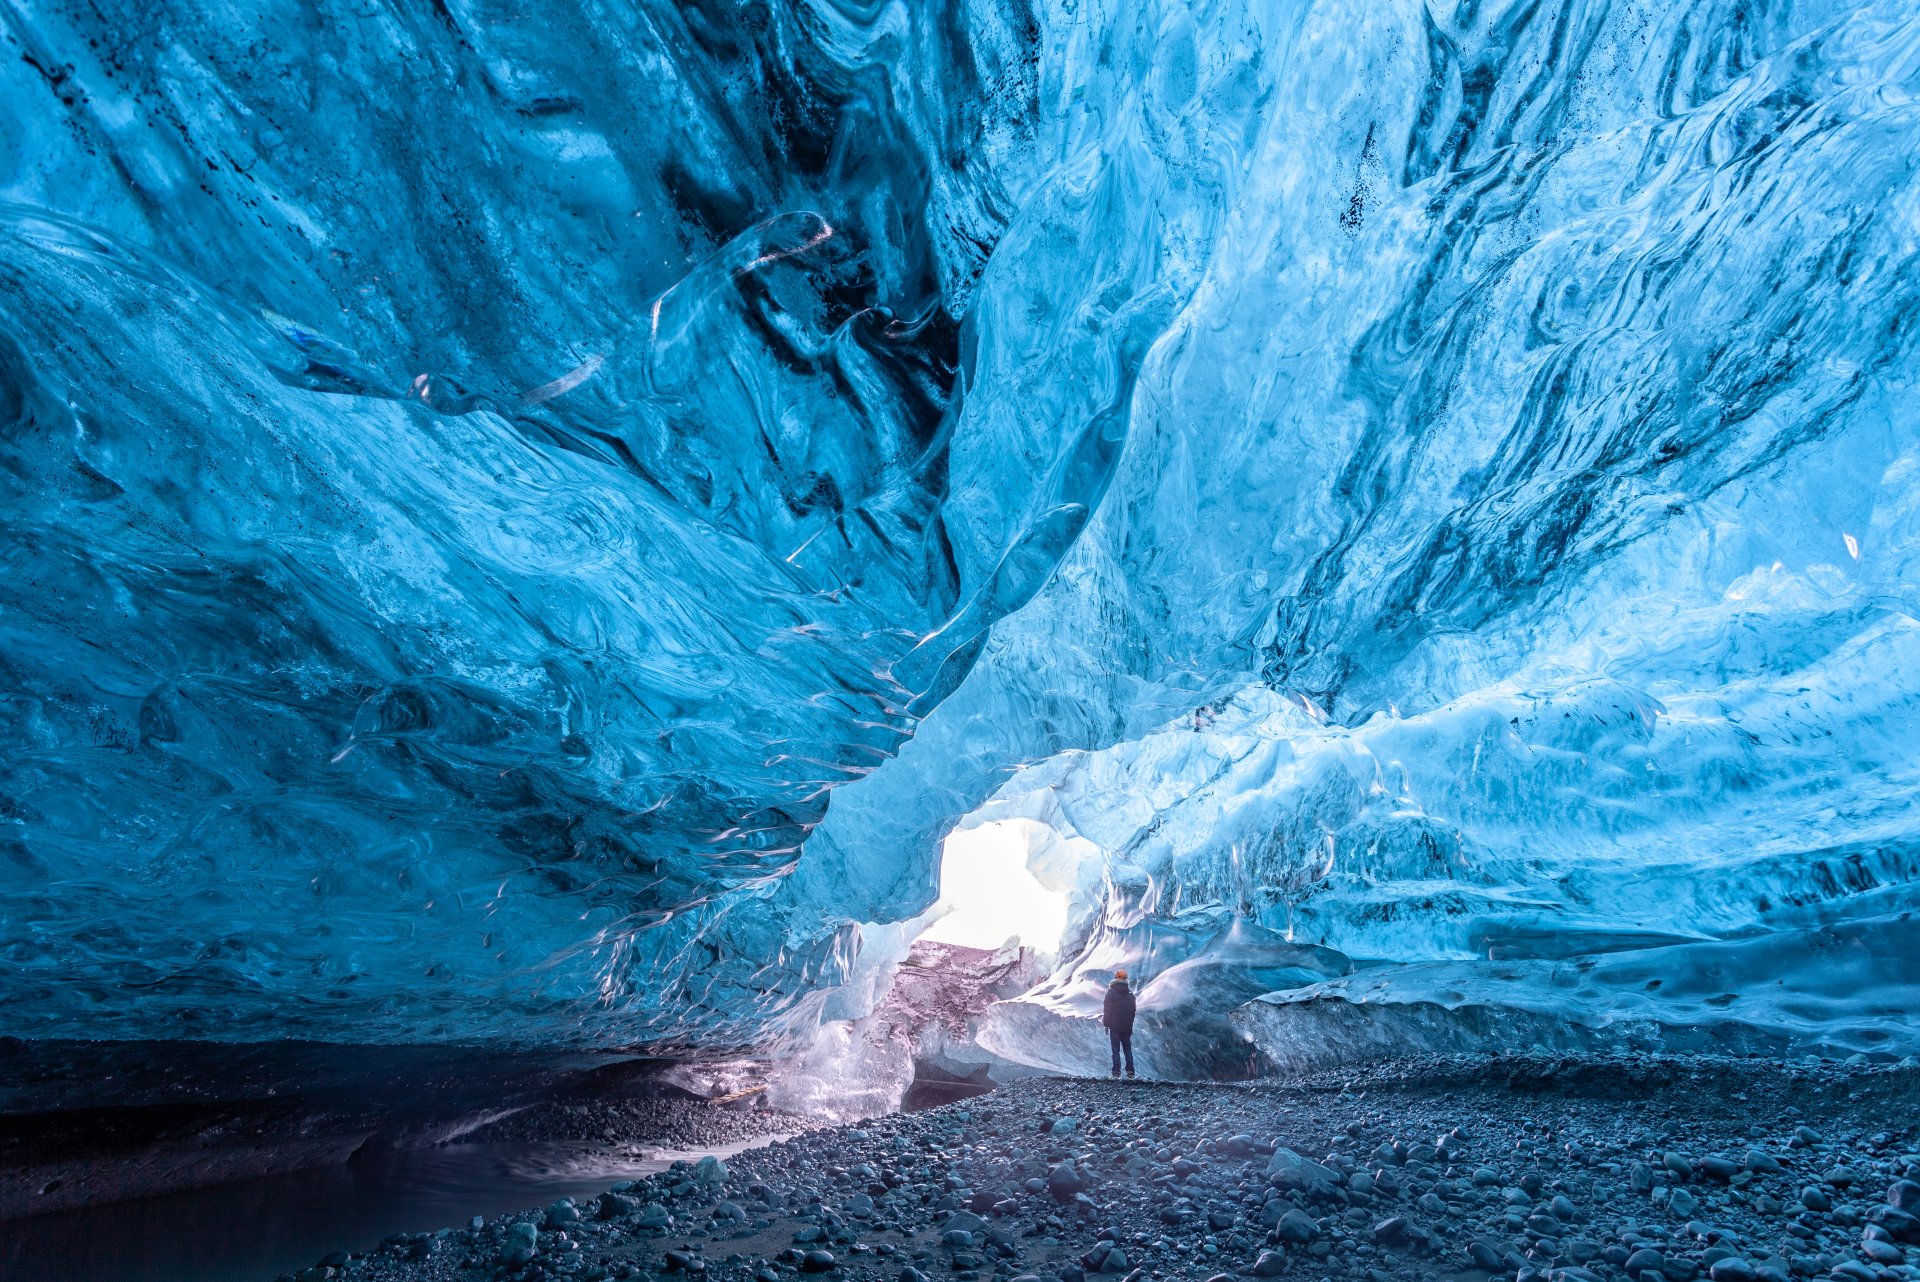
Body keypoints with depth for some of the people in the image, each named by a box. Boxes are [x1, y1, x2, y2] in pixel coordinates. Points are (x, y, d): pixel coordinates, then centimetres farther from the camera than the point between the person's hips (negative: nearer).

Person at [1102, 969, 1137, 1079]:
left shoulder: (1111, 992, -7)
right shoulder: (1130, 993, 8)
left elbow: (1107, 1009, -8)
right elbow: (1133, 1010, 14)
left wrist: (1106, 1024, -3)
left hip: (1114, 1026, -4)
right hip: (1127, 1027, 4)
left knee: (1116, 1049, -1)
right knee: (1128, 1049, 10)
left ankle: (1116, 1071, -8)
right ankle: (1130, 1071, 3)